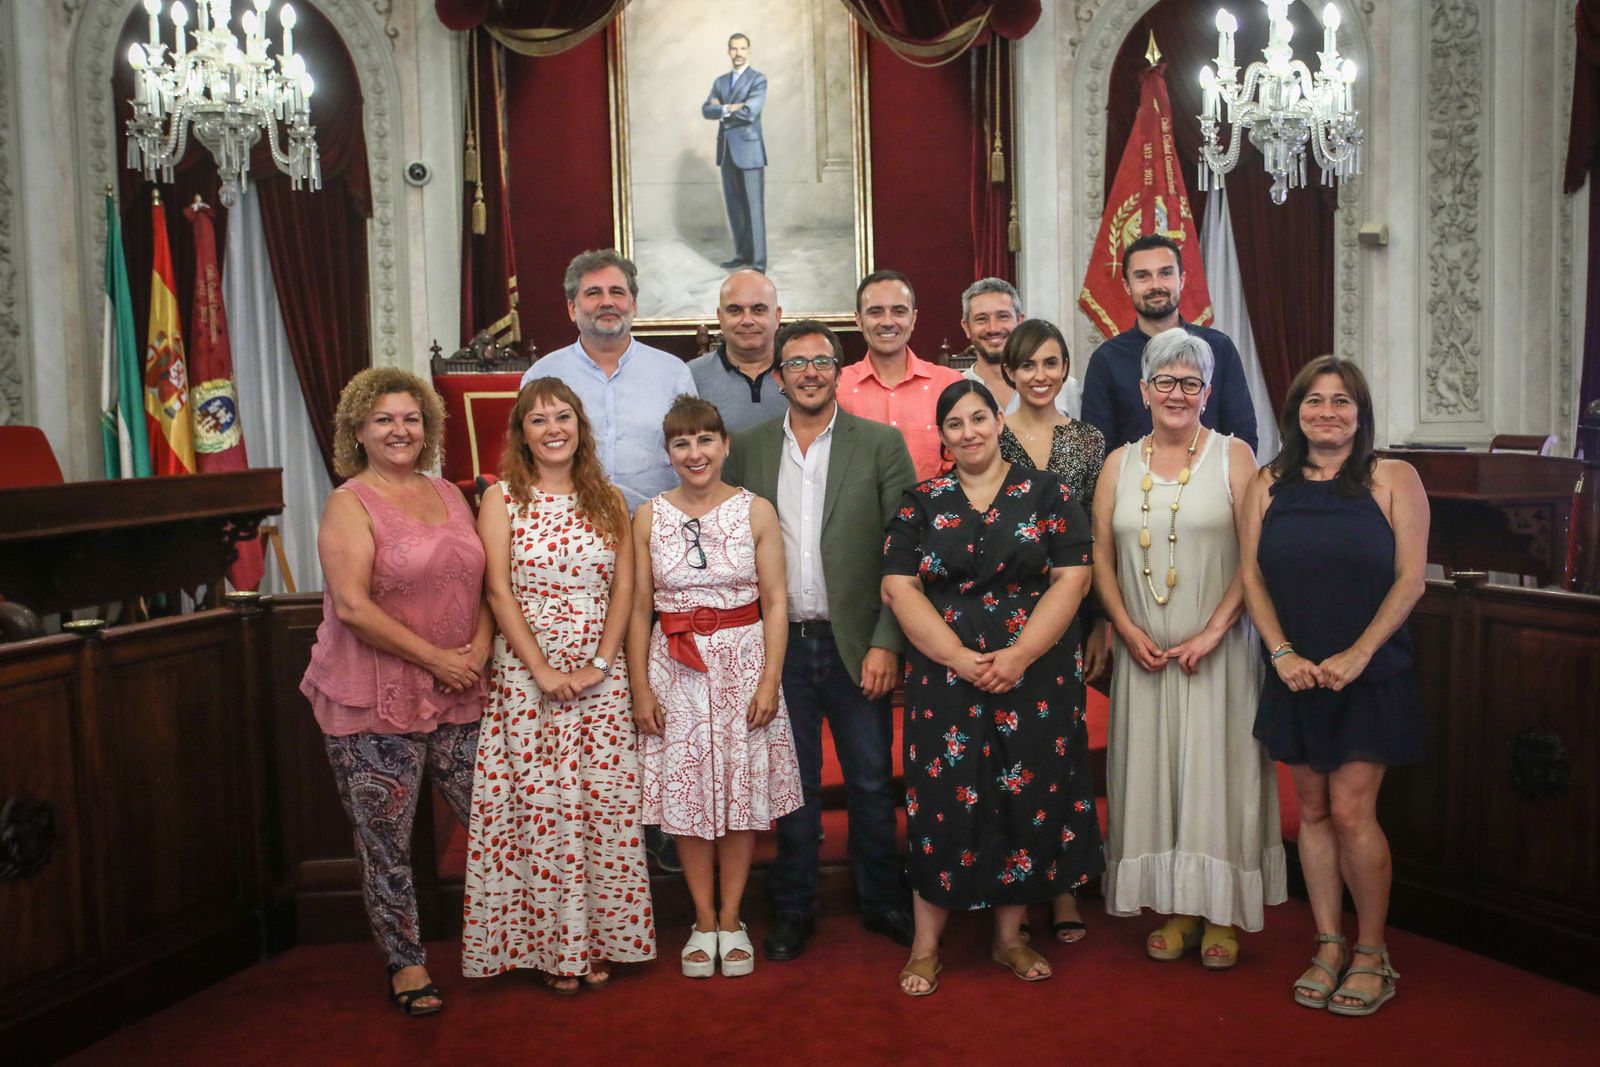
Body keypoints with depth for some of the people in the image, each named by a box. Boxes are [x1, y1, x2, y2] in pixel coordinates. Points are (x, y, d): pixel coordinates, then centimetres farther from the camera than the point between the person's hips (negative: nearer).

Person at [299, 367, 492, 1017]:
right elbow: (353, 606, -16)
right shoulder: (350, 505, -6)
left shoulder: (449, 495, 12)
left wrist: (478, 647, -4)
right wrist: (436, 658, -15)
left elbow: (480, 581, 14)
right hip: (374, 701, -5)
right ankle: (406, 964, 22)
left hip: (456, 696, 5)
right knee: (386, 842, 5)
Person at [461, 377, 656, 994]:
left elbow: (624, 590, 5)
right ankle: (551, 944, 12)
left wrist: (600, 664, -7)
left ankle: (598, 939, 16)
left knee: (603, 801, 3)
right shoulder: (503, 499, 1)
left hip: (601, 676, 3)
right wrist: (541, 669, -11)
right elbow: (499, 592, -5)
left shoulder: (607, 500, 9)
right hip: (526, 674, -2)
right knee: (539, 803, -1)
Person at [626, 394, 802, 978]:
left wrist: (770, 681, -8)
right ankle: (703, 923, 20)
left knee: (742, 792, 4)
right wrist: (640, 687, -1)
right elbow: (639, 608, 4)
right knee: (686, 796, 5)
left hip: (744, 662, -1)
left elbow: (775, 603, -1)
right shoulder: (648, 517, 2)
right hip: (675, 669, 1)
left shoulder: (756, 511, -1)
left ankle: (731, 920, 20)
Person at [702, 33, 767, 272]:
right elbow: (706, 110, 3)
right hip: (726, 151, 6)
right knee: (734, 207, 9)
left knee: (753, 207, -7)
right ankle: (742, 254, 18)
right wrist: (729, 108, -14)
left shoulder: (758, 79, -3)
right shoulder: (720, 81, 15)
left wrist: (721, 109, -4)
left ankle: (758, 260, -6)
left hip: (749, 150, -6)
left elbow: (750, 112, -17)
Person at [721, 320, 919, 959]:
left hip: (855, 641, -1)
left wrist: (886, 643, -11)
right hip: (779, 643, 2)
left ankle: (884, 903, 27)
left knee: (871, 781, 8)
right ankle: (792, 908, 26)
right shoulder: (748, 449, 6)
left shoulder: (881, 444, -1)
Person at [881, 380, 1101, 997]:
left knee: (1028, 800, 6)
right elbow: (899, 588, -3)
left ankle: (1010, 937, 23)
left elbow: (1072, 578, -4)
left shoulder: (1046, 494, 3)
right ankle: (926, 946, 13)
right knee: (943, 801, 1)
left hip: (1034, 678, 0)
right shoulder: (920, 504, 5)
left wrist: (1018, 655, -15)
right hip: (945, 677, 0)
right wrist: (960, 657, -14)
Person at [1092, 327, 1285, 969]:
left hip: (1216, 650, -3)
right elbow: (1100, 556, 6)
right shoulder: (1119, 464, 8)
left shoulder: (1233, 456, -1)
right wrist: (1129, 631, -6)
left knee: (1216, 769, 1)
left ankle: (1222, 914, 15)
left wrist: (1212, 633, -15)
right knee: (1153, 771, 6)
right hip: (1142, 651, 3)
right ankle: (1176, 909, 19)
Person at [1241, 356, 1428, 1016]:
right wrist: (1282, 653, -9)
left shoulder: (1393, 479, -1)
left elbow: (1410, 577, -5)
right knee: (1312, 810, 8)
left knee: (1350, 810, -7)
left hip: (1370, 676, -3)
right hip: (1295, 676, 3)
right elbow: (1252, 576, 3)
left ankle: (1372, 953, 11)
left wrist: (1358, 654, -14)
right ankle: (1328, 948, 20)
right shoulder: (1268, 486, 7)